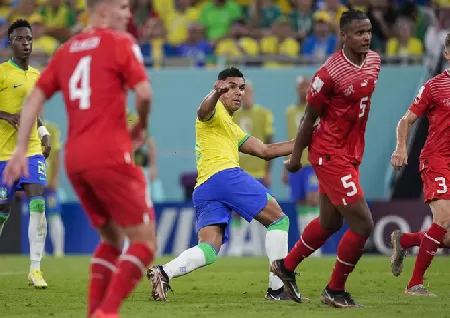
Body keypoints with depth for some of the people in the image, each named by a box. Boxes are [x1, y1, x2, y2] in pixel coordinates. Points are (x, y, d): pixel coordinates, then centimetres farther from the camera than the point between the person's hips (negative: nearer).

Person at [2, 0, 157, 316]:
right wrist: (141, 127, 7)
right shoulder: (120, 43, -1)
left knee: (112, 238, 22)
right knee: (145, 241, -1)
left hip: (74, 159, 7)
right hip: (110, 156, -7)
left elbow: (34, 98, 13)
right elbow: (144, 92, -12)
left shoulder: (67, 50, 18)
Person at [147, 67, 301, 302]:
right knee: (278, 219, 1)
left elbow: (265, 151, 33)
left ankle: (164, 273, -29)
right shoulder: (215, 111, 8)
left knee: (208, 251, -7)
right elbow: (203, 111, -19)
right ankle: (277, 287, -5)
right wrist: (216, 92, -42)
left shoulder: (233, 129, 37)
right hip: (224, 174, -9)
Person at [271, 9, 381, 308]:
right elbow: (309, 118, -12)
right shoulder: (330, 73, -21)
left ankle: (285, 266, 40)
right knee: (363, 223, -9)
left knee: (329, 222, 20)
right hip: (330, 154, -8)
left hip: (351, 153, 8)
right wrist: (295, 157, -5)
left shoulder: (374, 61, 2)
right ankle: (335, 291, 7)